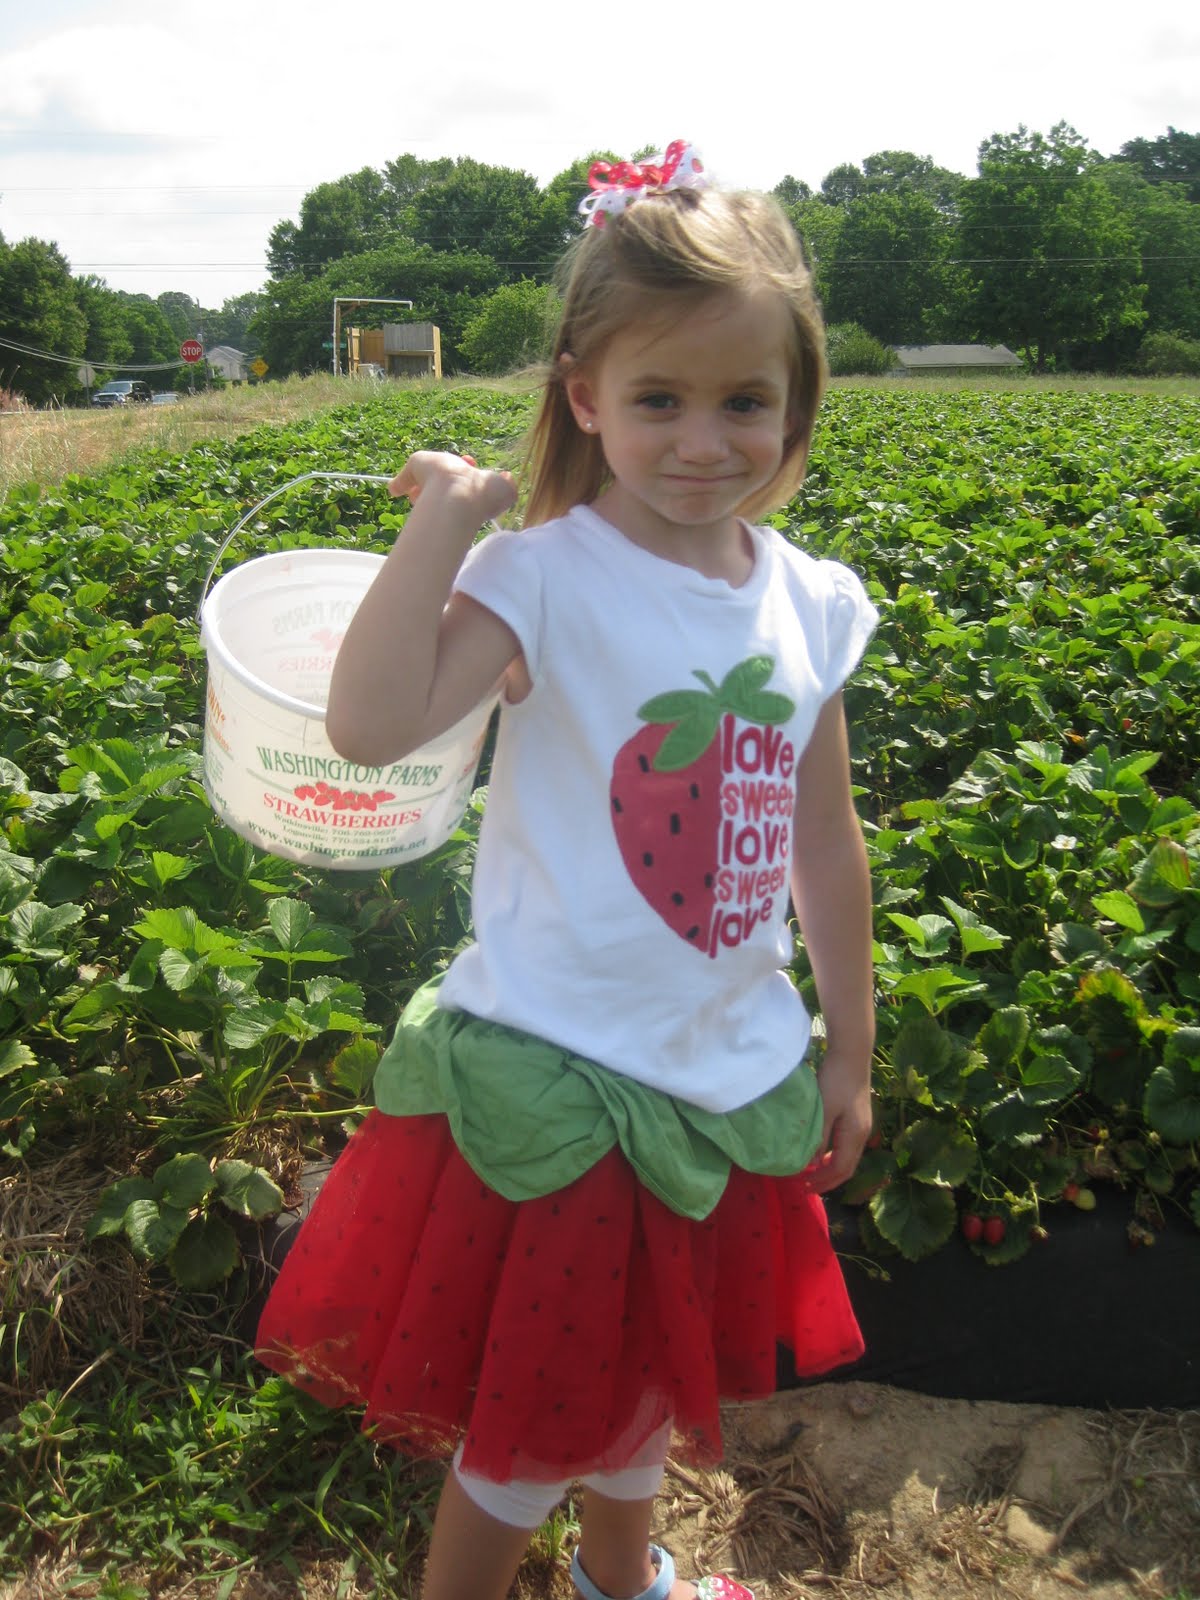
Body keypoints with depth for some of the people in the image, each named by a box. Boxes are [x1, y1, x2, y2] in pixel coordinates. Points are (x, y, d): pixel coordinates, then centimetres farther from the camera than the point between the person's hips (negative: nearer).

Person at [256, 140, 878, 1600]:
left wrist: (849, 1055, 13)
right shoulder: (546, 580, -18)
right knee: (531, 1417, 13)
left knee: (651, 1368, 28)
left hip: (730, 1079, 6)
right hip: (556, 1079, -5)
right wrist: (443, 514, -28)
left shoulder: (810, 603, -2)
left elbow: (824, 848, 7)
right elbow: (368, 728, -36)